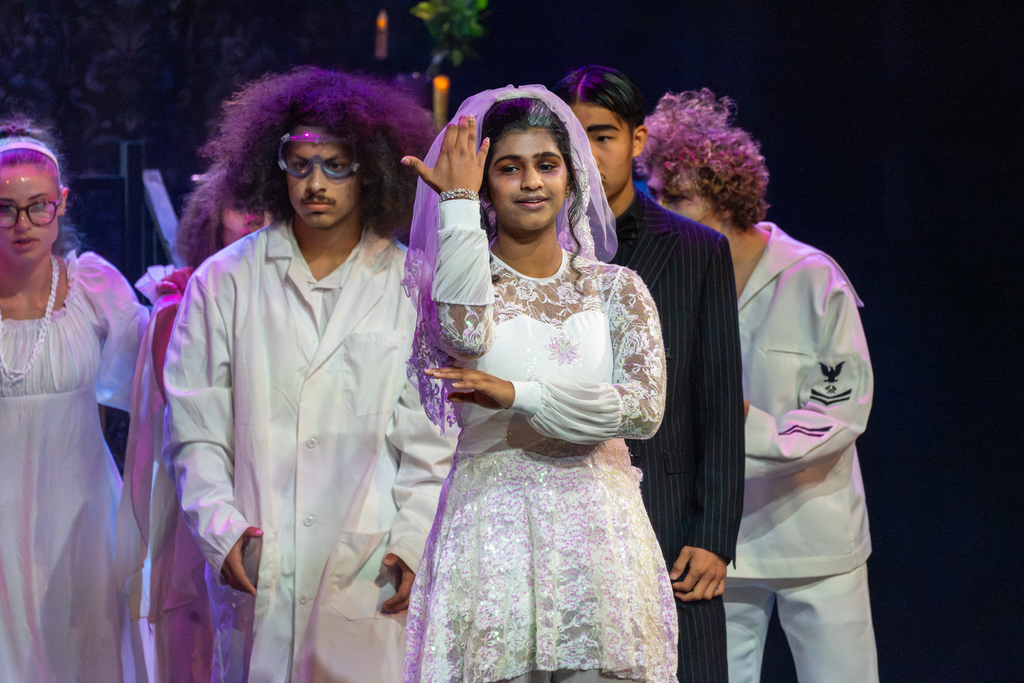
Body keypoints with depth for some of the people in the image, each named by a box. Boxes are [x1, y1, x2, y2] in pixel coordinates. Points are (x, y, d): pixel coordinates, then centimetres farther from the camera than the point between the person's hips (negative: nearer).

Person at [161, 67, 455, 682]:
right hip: (258, 573, 1)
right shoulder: (225, 281, 9)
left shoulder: (409, 285, 6)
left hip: (372, 575, -1)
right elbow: (196, 430, 6)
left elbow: (433, 435, 4)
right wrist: (222, 531, -5)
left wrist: (414, 542, -5)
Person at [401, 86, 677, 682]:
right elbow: (467, 333, -19)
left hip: (600, 532, 2)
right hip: (491, 530, -1)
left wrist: (518, 396, -13)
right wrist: (456, 202, -11)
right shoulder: (451, 281, 6)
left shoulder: (617, 288, 10)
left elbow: (644, 408, -3)